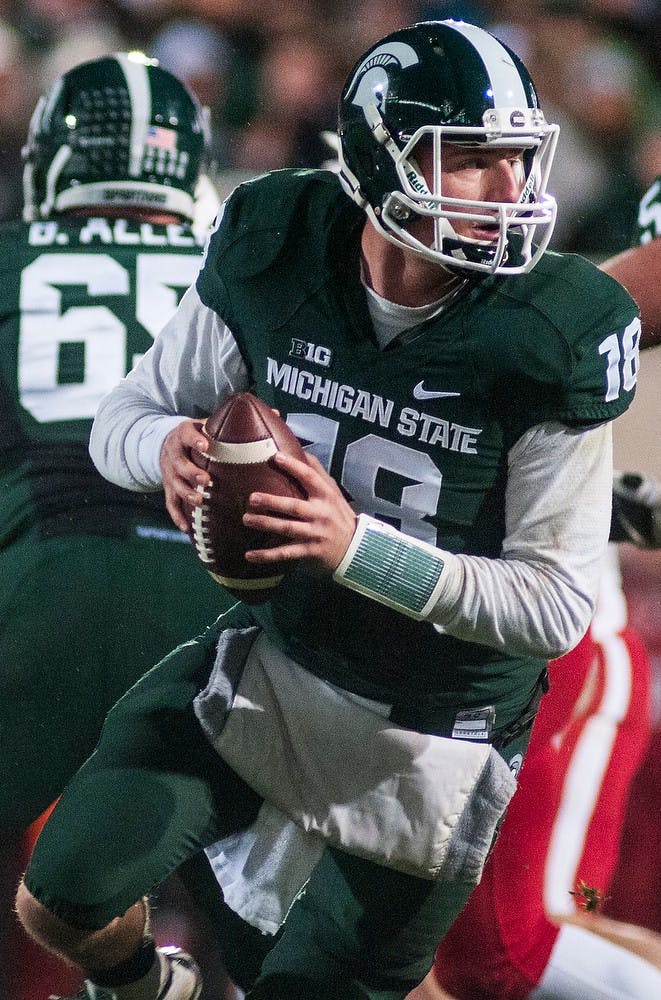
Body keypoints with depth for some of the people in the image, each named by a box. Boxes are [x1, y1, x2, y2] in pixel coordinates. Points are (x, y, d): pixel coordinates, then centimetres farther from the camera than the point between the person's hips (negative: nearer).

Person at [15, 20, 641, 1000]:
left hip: (435, 733, -3)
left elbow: (557, 606, -22)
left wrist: (355, 545, -34)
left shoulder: (551, 341, -25)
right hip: (279, 653, 3)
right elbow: (124, 417, -2)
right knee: (61, 900, -2)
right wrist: (170, 448, -28)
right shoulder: (274, 261, -15)